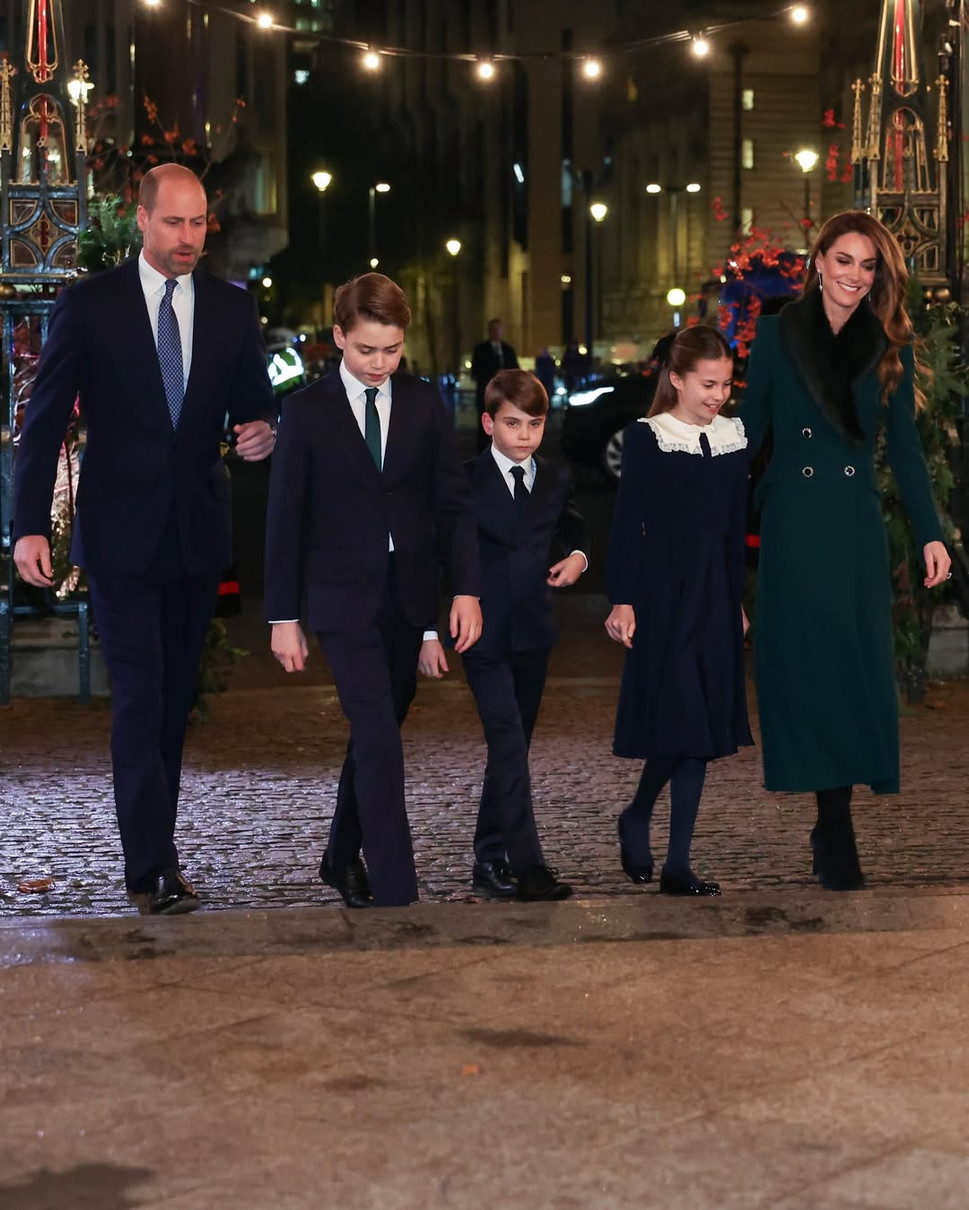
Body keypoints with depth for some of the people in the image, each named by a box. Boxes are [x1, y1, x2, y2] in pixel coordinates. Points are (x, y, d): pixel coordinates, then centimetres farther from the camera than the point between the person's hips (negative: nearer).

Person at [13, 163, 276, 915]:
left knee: (175, 696, 11)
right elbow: (44, 420, -3)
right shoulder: (90, 305, -3)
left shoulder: (233, 310, 6)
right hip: (121, 535, -4)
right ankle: (151, 866, -8)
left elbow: (255, 405, 12)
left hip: (199, 534, 4)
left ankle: (155, 847, 22)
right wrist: (31, 526, -10)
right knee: (140, 697, -9)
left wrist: (262, 432, -13)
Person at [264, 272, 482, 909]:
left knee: (378, 732, 13)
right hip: (344, 595, -3)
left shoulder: (425, 404, 5)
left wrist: (467, 588, -6)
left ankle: (343, 857, 32)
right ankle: (396, 893, -10)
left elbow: (454, 501, 5)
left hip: (409, 594, 4)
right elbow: (285, 517, -1)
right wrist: (284, 617, -3)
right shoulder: (307, 411, -3)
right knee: (380, 742, -11)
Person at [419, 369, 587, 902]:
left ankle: (490, 860, 22)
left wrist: (577, 555, 4)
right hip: (484, 634, -5)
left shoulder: (556, 479, 8)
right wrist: (430, 632, -8)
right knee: (509, 746, -15)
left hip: (533, 634, 5)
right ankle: (526, 867, -17)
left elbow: (572, 527, 28)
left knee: (512, 749, 11)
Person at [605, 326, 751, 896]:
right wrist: (623, 602, -12)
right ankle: (637, 818, 17)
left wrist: (737, 600, 16)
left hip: (714, 594, 5)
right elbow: (627, 524, -7)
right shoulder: (647, 439, -5)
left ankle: (677, 866, 10)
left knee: (703, 730, 5)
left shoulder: (734, 440, 10)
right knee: (677, 722, -9)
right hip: (664, 592, -5)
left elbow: (736, 528, 16)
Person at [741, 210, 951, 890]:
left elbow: (905, 445, 6)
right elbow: (750, 432, 5)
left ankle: (834, 828, 10)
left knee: (856, 665, 0)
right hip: (792, 521, -1)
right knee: (805, 665, -3)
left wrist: (931, 532, -1)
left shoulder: (890, 346, 5)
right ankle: (836, 831, 3)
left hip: (856, 526, 1)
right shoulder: (778, 336, 2)